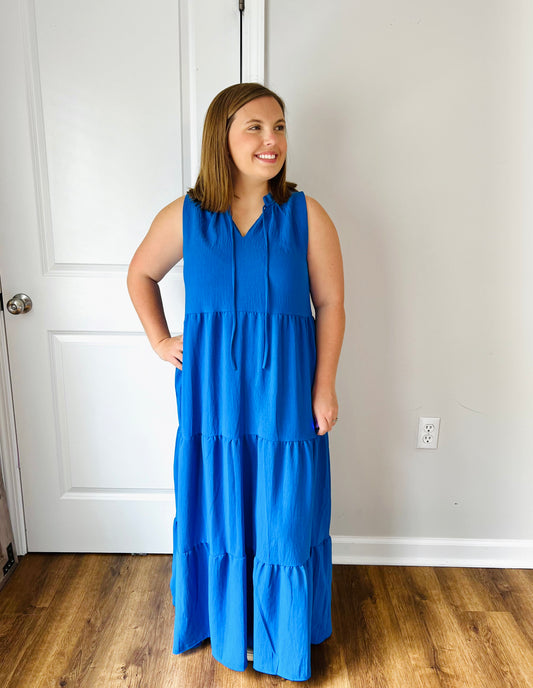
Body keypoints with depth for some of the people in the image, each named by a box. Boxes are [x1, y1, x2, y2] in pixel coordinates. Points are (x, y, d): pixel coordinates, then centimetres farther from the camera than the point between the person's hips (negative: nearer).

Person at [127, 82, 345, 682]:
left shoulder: (306, 216, -5)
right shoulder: (184, 217, -3)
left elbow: (330, 304, -3)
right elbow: (140, 275, 14)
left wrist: (324, 388, -6)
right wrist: (159, 341, 4)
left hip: (285, 392, -1)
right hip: (212, 392, 1)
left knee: (285, 513, 10)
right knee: (218, 505, 16)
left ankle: (283, 635, 37)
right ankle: (226, 623, 43)